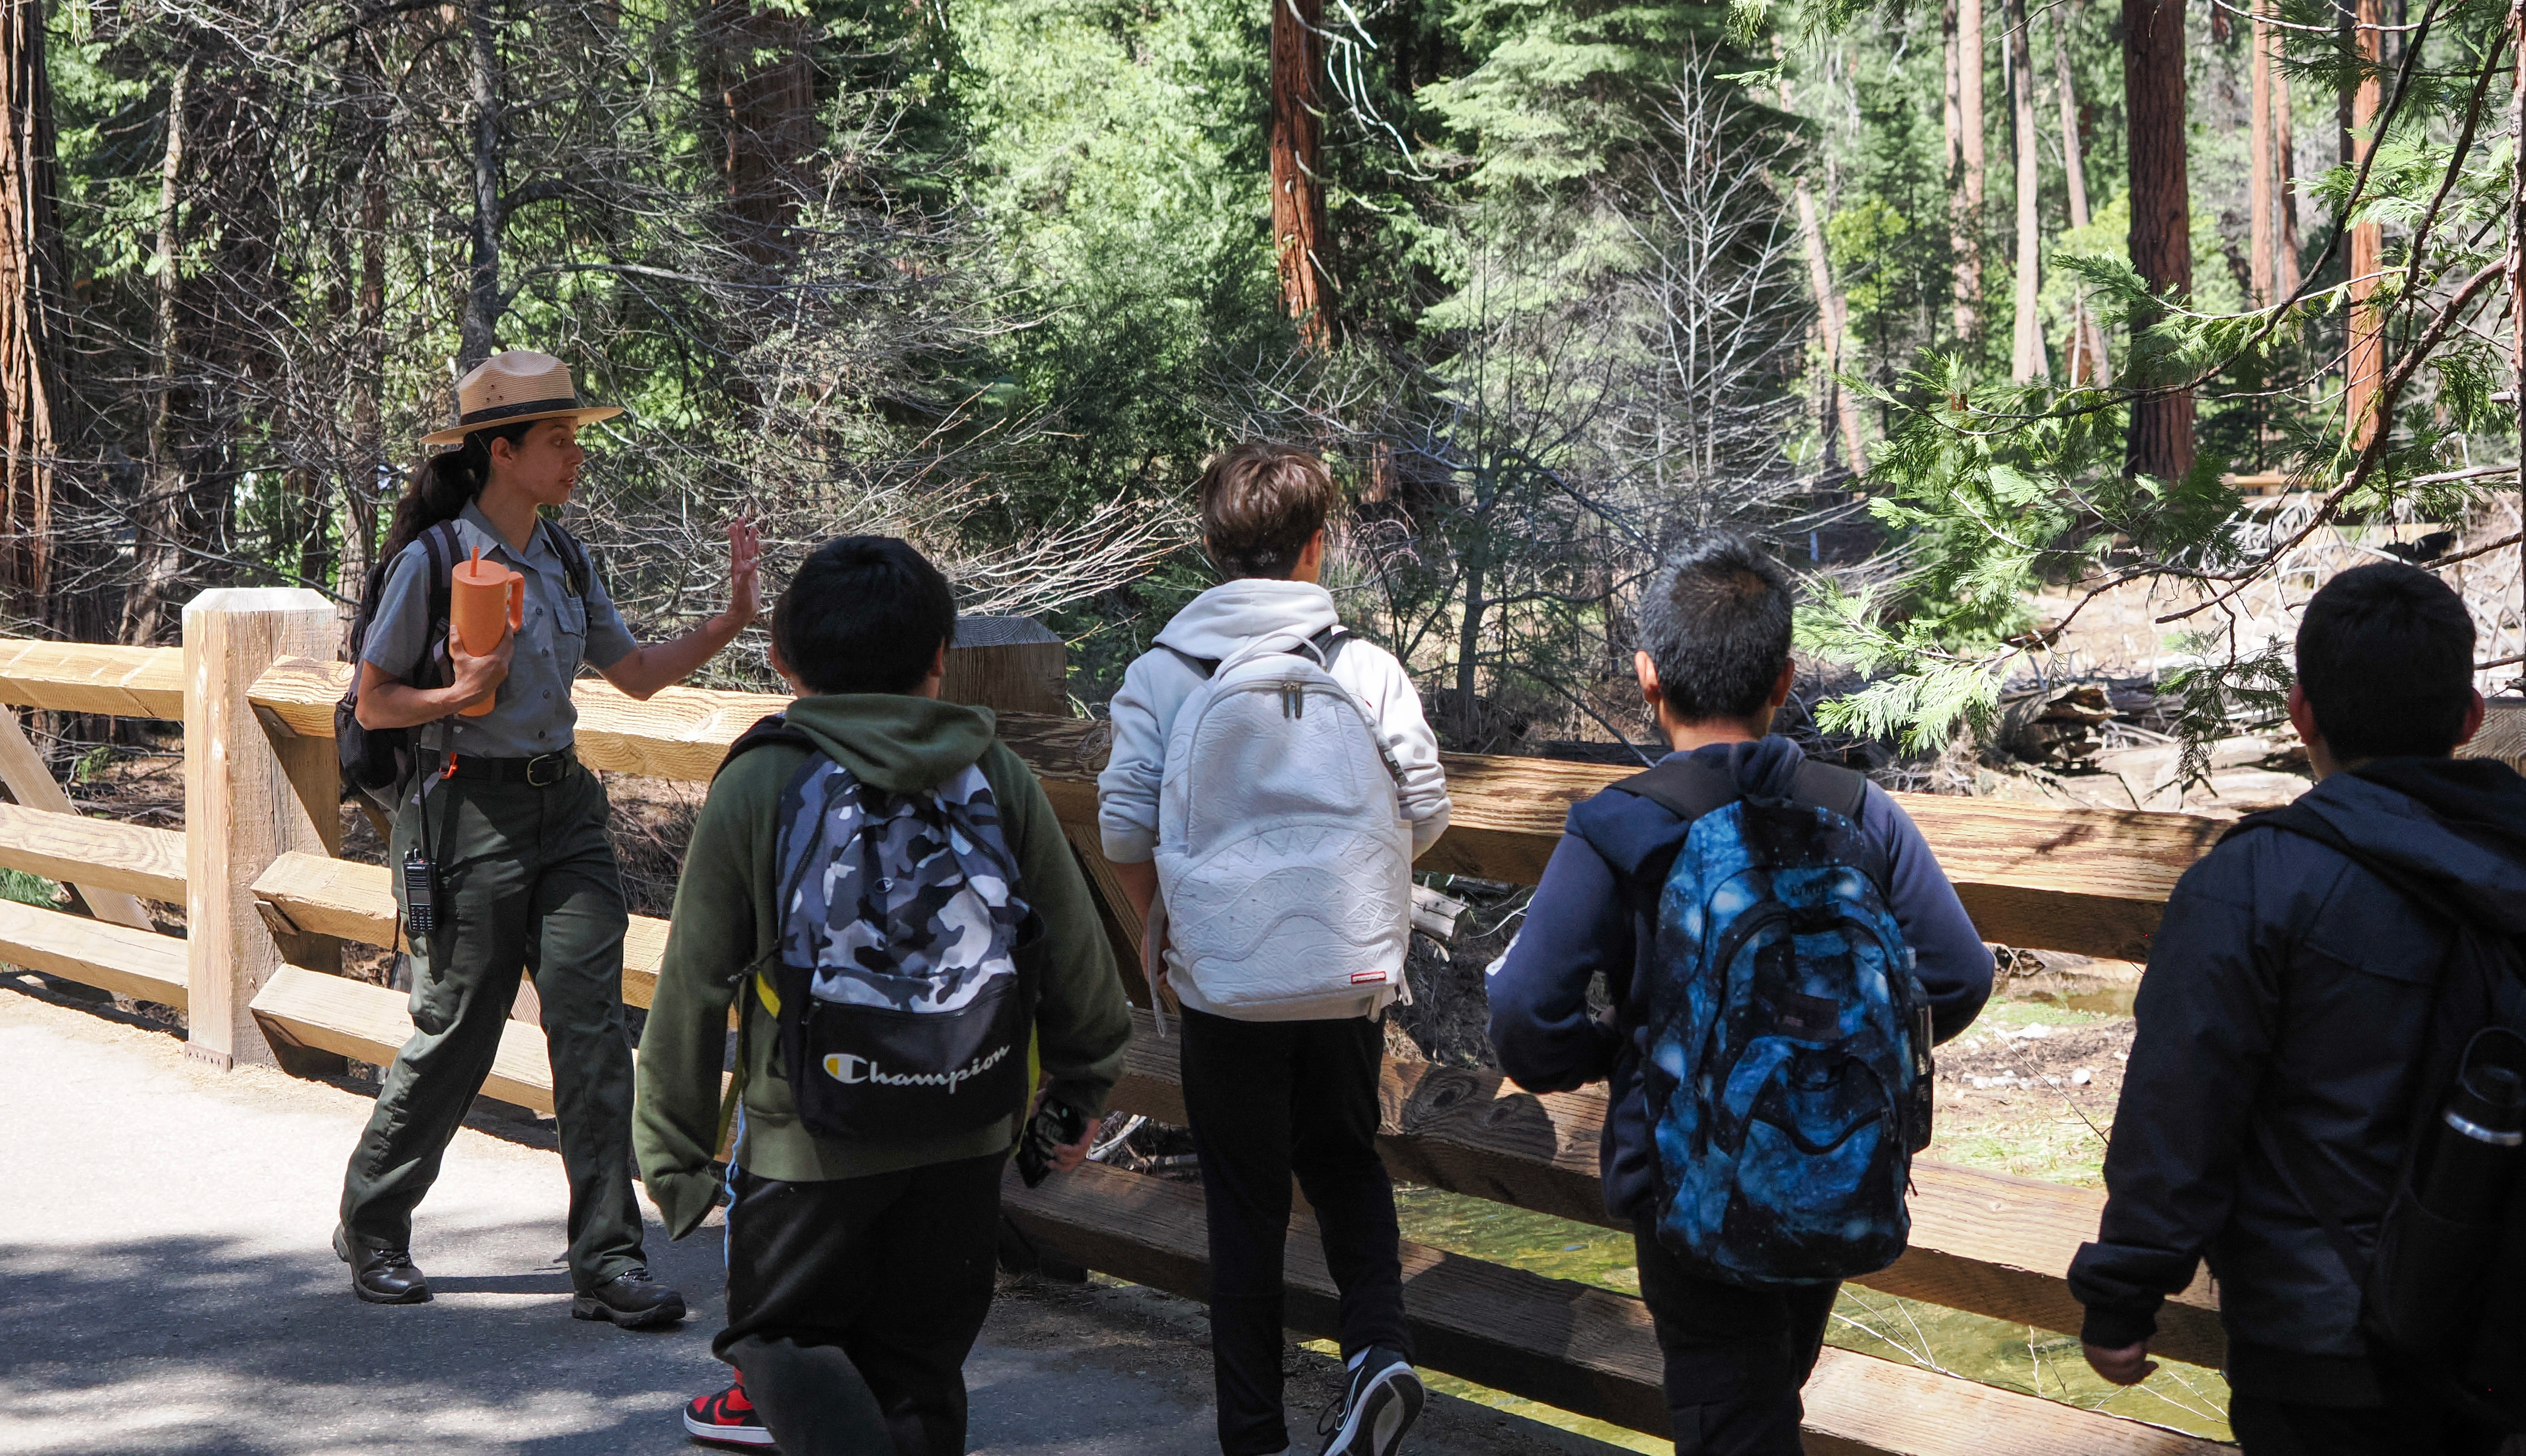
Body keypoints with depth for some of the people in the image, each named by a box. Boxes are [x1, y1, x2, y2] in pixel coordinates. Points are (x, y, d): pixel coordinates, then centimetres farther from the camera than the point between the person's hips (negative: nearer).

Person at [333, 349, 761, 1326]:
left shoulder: (563, 558, 11)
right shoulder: (434, 560, -8)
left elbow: (637, 674, 16)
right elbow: (373, 703, -3)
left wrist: (728, 624, 3)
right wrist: (459, 696, -21)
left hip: (563, 806, 5)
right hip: (472, 813, -5)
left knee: (594, 1032, -3)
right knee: (456, 1036, 3)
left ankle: (607, 1261, 0)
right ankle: (372, 1228, 25)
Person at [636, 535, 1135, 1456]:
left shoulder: (757, 783, -7)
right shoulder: (996, 775, -1)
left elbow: (695, 986, -5)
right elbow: (1076, 950, 4)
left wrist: (674, 1150, 4)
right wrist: (1082, 1085, 20)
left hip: (810, 1136, -3)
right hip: (967, 1134, 3)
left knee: (783, 1337, 12)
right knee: (918, 1359, 17)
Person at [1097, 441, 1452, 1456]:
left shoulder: (1158, 675, -7)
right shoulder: (1369, 671, -7)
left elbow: (1124, 835, -10)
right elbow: (1426, 817, -4)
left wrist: (1166, 935, 7)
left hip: (1224, 990, -1)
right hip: (1351, 982, 1)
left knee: (1245, 1207, 11)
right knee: (1346, 1163, 23)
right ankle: (1377, 1346, 1)